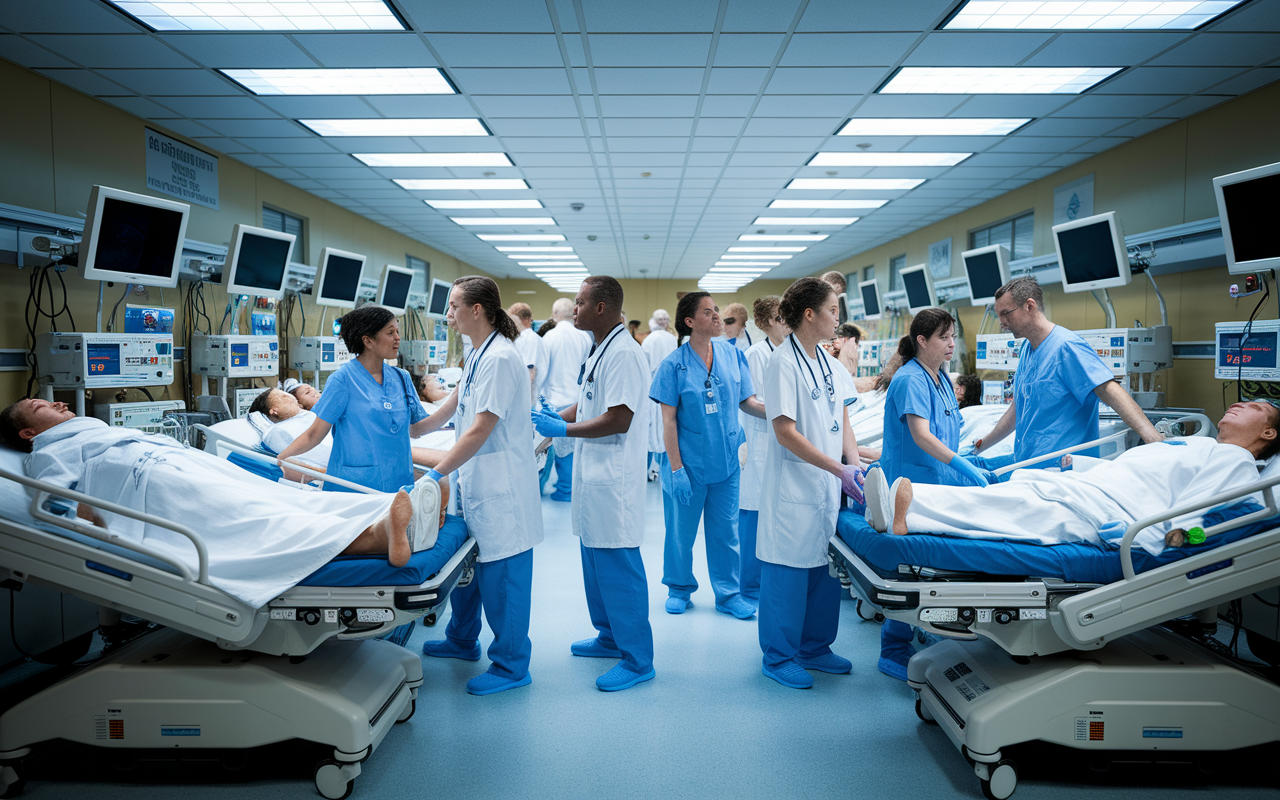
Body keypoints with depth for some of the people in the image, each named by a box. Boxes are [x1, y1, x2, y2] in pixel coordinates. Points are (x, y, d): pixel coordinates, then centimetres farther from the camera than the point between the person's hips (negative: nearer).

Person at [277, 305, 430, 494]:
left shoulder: (401, 378, 9)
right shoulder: (344, 378, -6)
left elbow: (416, 429, 9)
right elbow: (316, 433, -7)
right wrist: (281, 457, -18)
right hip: (353, 484, -4)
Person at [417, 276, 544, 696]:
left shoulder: (500, 358, -21)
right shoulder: (478, 354, 10)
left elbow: (480, 430, -25)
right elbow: (458, 399, 27)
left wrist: (435, 474, -24)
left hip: (501, 486, -10)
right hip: (475, 479, 10)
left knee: (501, 574, 0)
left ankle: (510, 665, 15)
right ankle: (462, 640, 40)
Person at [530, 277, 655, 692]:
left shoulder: (624, 353, -19)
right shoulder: (599, 350, 14)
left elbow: (618, 419, -25)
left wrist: (563, 430, -19)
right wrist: (552, 417, 11)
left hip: (614, 480, -10)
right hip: (593, 476, 10)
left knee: (618, 567, -3)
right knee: (595, 561, 20)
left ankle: (638, 658, 9)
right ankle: (609, 637, 35)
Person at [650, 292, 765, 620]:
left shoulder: (732, 355, 1)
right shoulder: (674, 365, -9)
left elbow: (747, 401, 6)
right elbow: (668, 420, -9)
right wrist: (676, 468, -13)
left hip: (726, 460, 3)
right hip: (689, 462, -3)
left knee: (726, 530, 11)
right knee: (681, 530, 10)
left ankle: (728, 594, 26)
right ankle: (679, 589, 30)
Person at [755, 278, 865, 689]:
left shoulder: (828, 362, 11)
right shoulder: (783, 363, -14)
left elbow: (842, 420, 15)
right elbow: (786, 432, -18)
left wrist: (855, 463, 0)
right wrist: (839, 469, -19)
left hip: (828, 484, 8)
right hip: (793, 486, -8)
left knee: (827, 565, 13)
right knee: (788, 569, 2)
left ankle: (814, 647, 29)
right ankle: (779, 656, 17)